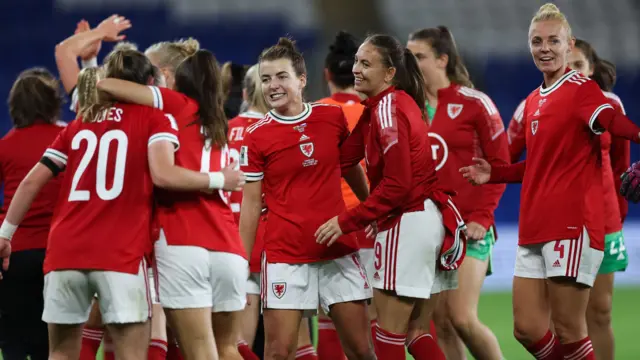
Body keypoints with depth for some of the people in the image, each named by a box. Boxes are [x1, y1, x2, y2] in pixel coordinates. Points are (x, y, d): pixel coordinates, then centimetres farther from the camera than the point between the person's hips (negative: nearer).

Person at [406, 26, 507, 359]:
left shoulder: (474, 103, -4)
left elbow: (500, 164, -3)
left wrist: (481, 217, -11)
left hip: (467, 227, -5)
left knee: (462, 319, -13)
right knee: (440, 323, 2)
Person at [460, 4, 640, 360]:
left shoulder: (582, 89, -8)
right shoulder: (533, 102, 16)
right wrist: (493, 174, 19)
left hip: (572, 225, -8)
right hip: (535, 230, 8)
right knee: (528, 329, 6)